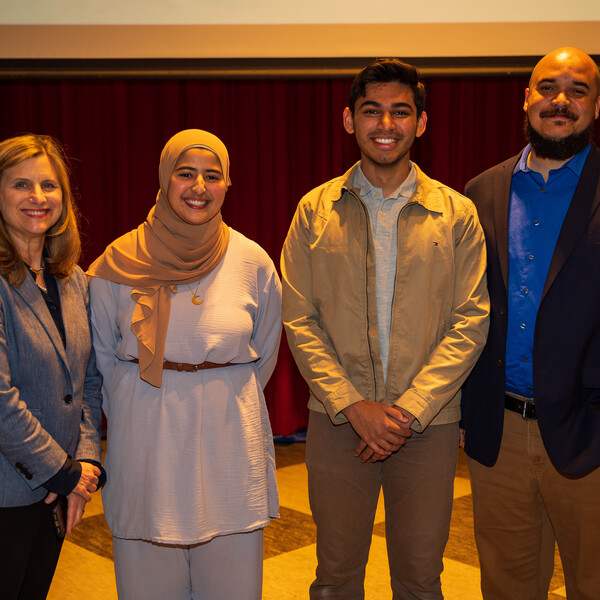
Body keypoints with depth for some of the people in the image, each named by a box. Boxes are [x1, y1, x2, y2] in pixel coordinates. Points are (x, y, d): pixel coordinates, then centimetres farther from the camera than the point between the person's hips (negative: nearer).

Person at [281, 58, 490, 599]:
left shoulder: (457, 214, 1)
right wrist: (353, 405, -12)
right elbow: (299, 320, -1)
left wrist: (410, 411, -13)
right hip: (338, 422, 0)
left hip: (429, 425, 0)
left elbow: (471, 322, -4)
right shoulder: (316, 210, 2)